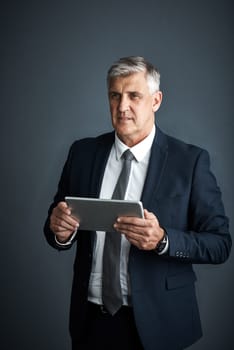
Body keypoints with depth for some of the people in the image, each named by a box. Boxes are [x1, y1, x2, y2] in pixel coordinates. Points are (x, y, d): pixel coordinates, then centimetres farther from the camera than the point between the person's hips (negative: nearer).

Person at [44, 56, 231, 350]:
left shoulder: (190, 160, -9)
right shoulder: (82, 152, 0)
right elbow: (56, 233, 6)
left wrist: (162, 240, -25)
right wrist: (60, 230, -17)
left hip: (156, 323, -2)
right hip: (90, 318, 3)